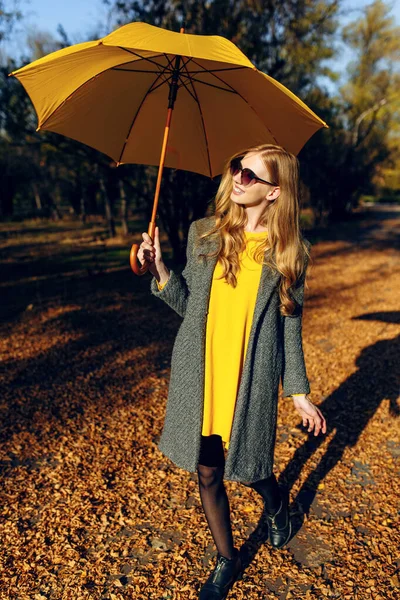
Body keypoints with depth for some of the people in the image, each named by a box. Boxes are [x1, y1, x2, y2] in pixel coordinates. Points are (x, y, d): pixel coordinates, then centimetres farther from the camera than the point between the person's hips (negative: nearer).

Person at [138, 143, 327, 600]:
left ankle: (277, 506, 50)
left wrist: (298, 392, 1)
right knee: (208, 472, 11)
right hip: (200, 375, 2)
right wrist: (161, 273, -10)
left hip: (251, 381, -2)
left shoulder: (288, 252, -3)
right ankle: (227, 560, 38)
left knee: (249, 467, 11)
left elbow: (290, 325, 2)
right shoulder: (204, 234, 1)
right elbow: (189, 306, 6)